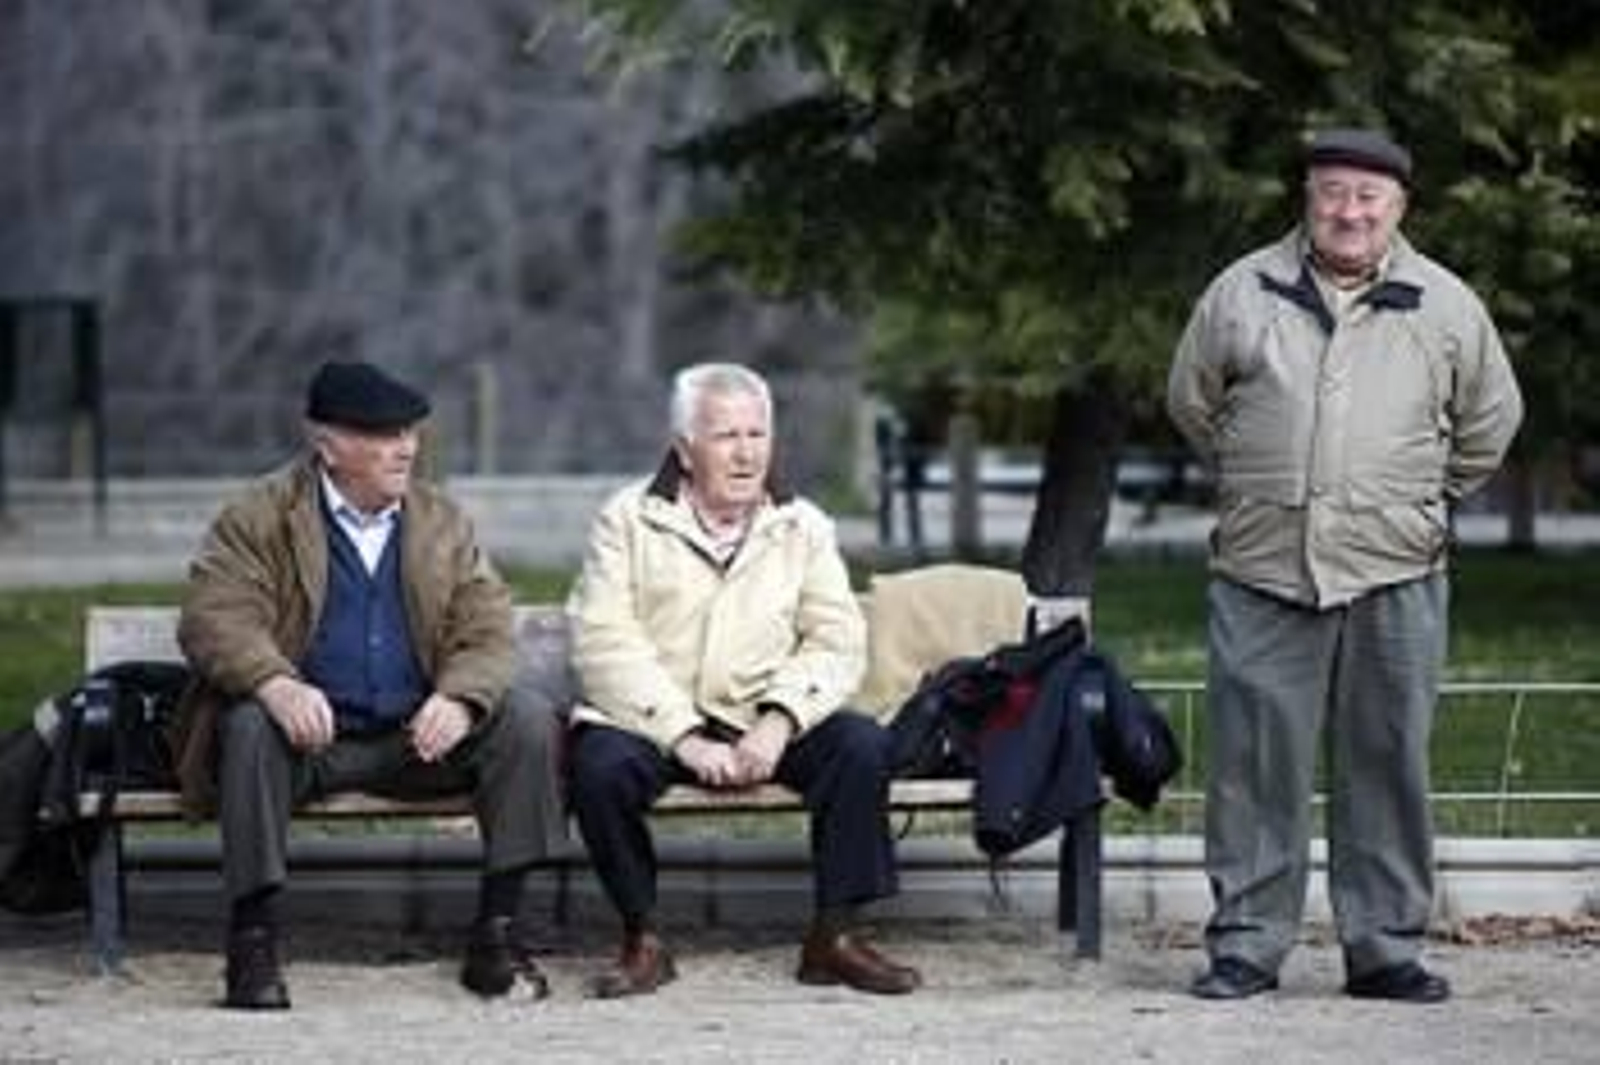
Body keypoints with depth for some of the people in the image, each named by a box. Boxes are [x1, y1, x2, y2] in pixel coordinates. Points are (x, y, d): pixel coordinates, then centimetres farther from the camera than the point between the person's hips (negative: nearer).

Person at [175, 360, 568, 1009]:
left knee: (529, 721, -18)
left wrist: (458, 698, -22)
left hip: (416, 737, 3)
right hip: (308, 735, -3)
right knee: (252, 724, -35)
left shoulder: (441, 523, 10)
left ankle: (496, 932, -13)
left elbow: (488, 634, 2)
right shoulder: (258, 519, -1)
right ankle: (253, 942, -28)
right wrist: (275, 684, -36)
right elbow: (213, 619, -14)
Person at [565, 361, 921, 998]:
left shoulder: (802, 528, 11)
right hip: (653, 722, -2)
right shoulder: (629, 520, 2)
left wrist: (779, 722, -17)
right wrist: (684, 736, -20)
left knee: (863, 746, -23)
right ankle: (644, 941, -13)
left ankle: (834, 937, -11)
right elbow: (603, 641, -10)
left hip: (763, 724, 2)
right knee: (600, 764, -33)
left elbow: (838, 642, 2)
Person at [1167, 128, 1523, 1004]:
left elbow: (1489, 422, 18)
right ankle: (1245, 945, 7)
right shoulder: (1242, 293, 5)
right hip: (1261, 573, 0)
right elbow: (1191, 402, 18)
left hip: (1394, 579, 0)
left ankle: (1386, 947, 11)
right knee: (1256, 765, 0)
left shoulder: (1446, 307, 5)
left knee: (1388, 763, 3)